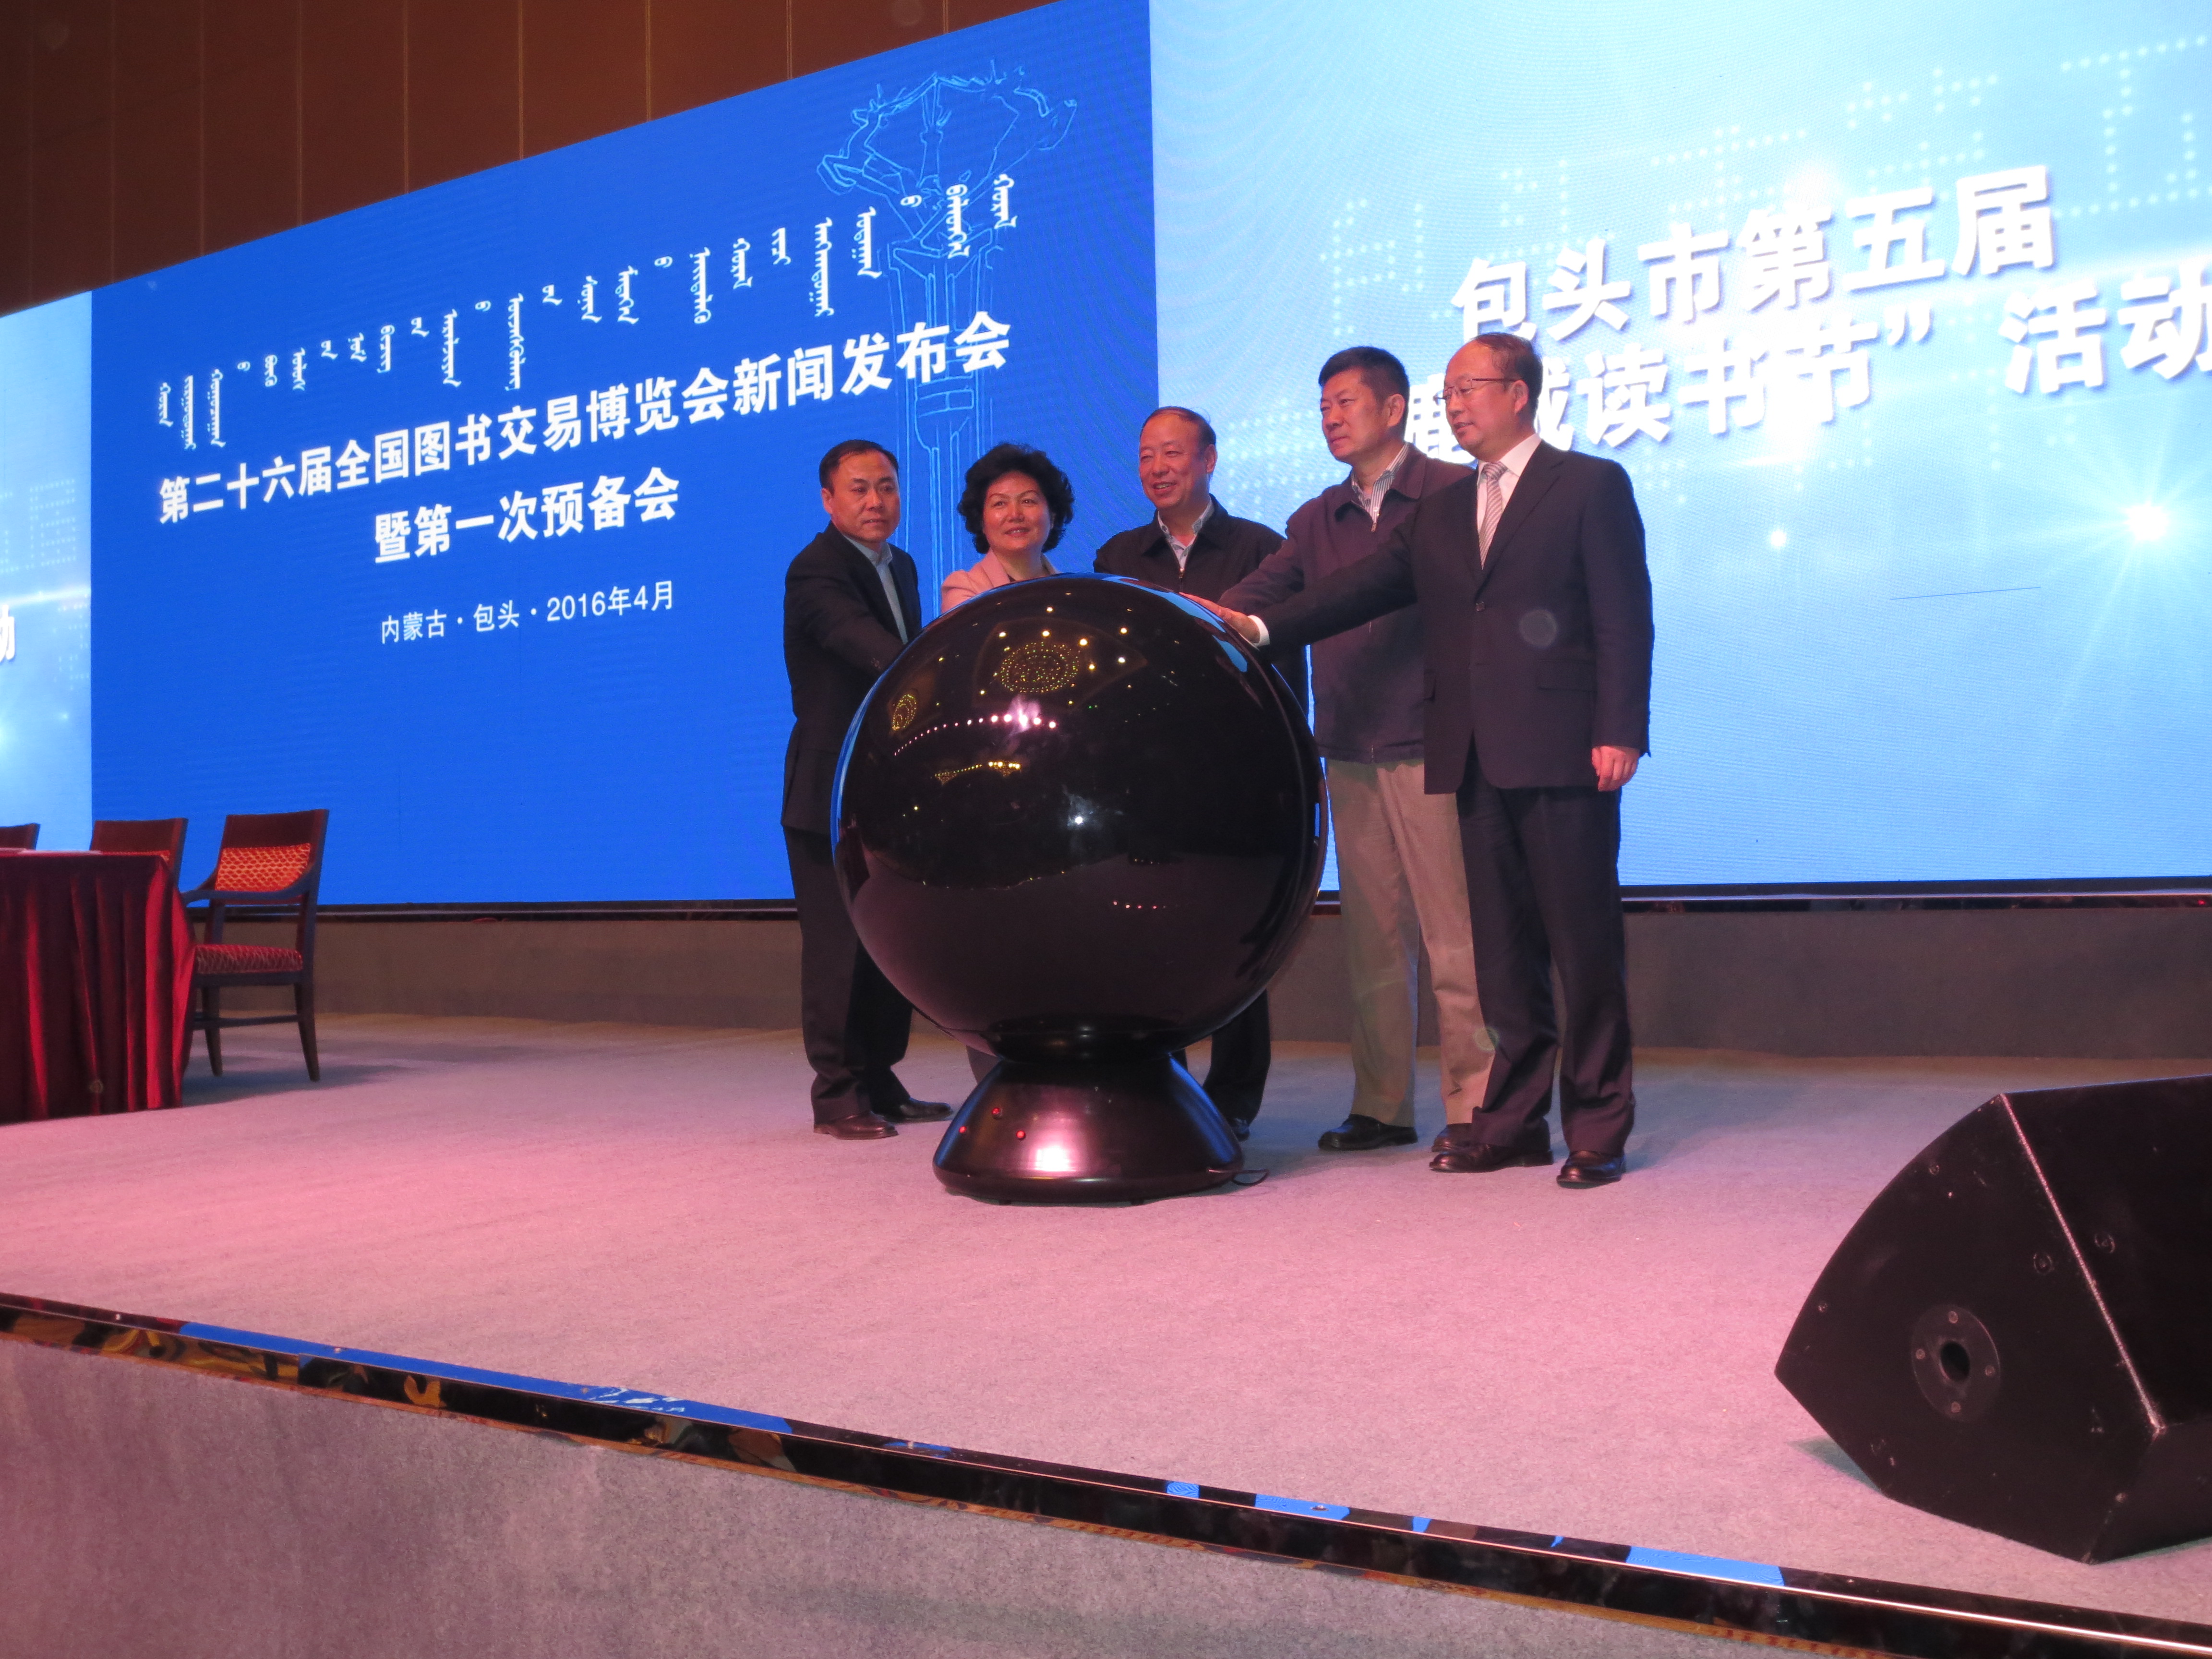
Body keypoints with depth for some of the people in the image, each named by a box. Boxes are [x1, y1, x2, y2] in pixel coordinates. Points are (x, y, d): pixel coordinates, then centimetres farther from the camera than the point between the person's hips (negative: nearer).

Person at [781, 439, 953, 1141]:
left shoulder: (900, 567, 15)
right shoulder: (816, 571, -13)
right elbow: (871, 648, -31)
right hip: (831, 789, -8)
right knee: (837, 942, -4)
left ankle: (880, 1086, 22)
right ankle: (837, 1095, 4)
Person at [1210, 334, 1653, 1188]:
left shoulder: (1591, 485, 2)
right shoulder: (1440, 514, 20)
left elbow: (1624, 617, -4)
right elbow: (1365, 586, 10)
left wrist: (1619, 732, -13)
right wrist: (1259, 627, -3)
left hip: (1562, 754, -6)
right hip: (1476, 759, 6)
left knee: (1583, 941, -2)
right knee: (1502, 947, 9)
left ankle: (1598, 1129, 7)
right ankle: (1515, 1119, 17)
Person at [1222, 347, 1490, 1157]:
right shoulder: (1318, 520, 17)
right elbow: (1255, 599, 9)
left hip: (1429, 747, -5)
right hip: (1350, 753, 6)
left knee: (1452, 935, -3)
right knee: (1371, 936, 9)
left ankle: (1472, 1105, 4)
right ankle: (1381, 1106, 16)